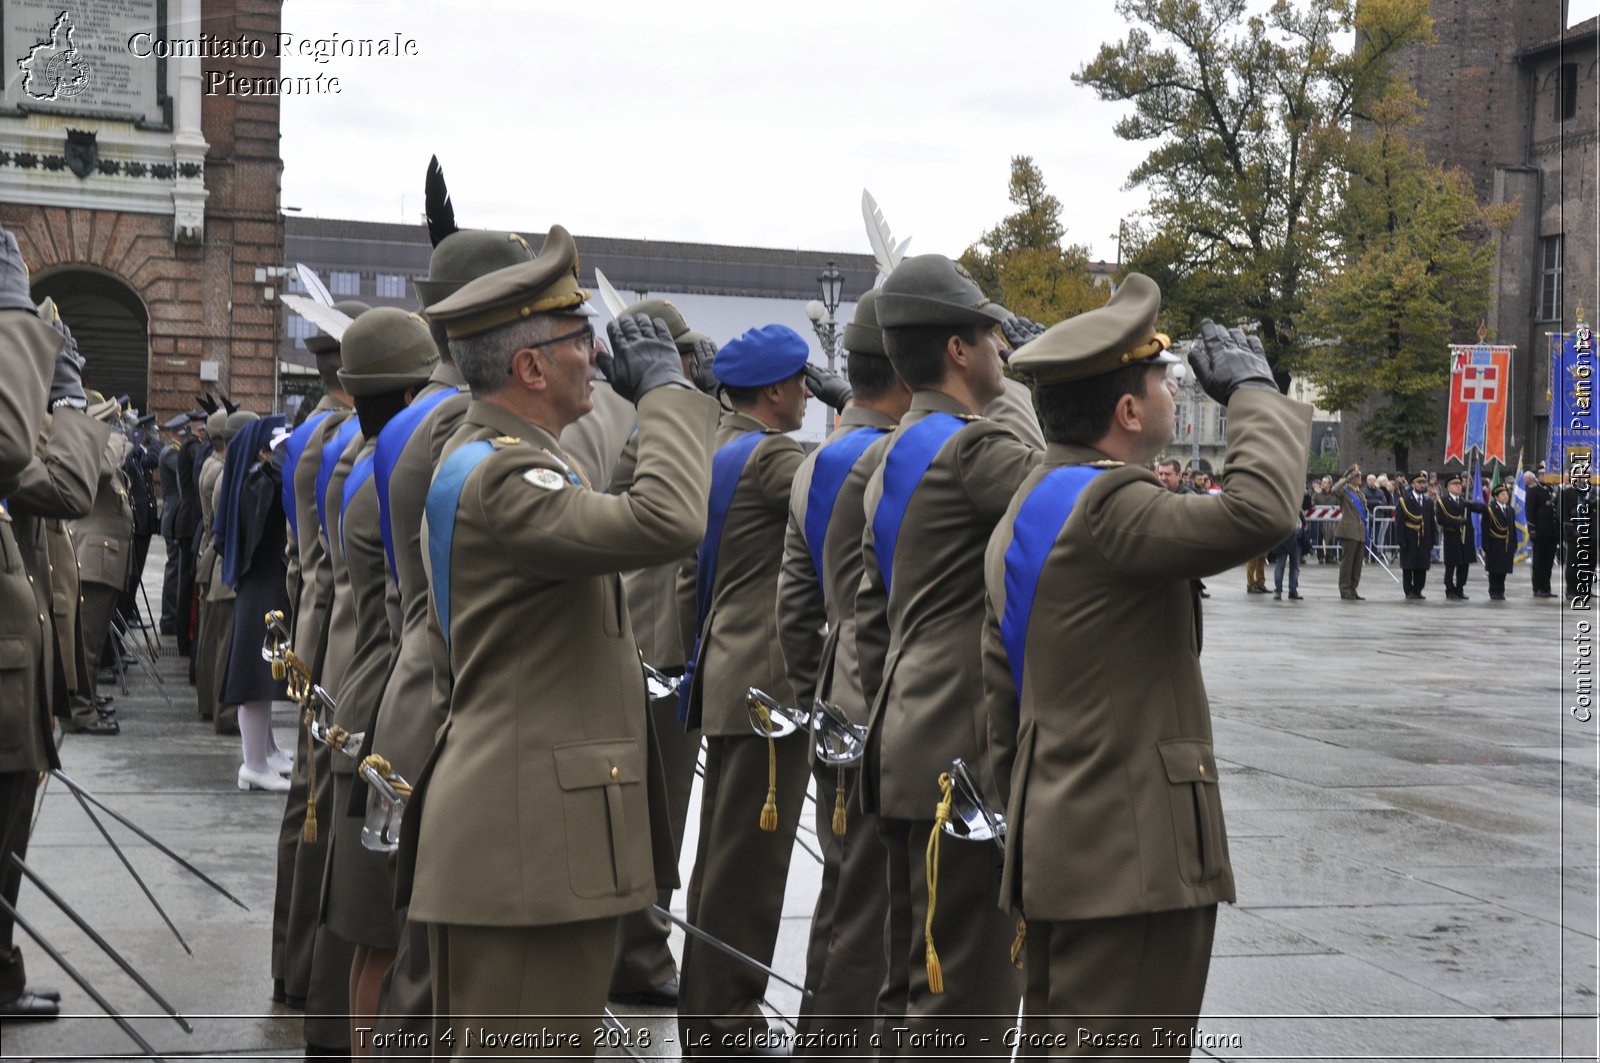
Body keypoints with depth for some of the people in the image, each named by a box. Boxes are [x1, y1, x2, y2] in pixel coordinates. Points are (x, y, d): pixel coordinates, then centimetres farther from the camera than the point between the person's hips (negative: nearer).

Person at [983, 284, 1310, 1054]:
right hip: (1133, 856, -10)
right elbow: (1259, 510, -30)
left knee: (1058, 1040, 16)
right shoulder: (1107, 508, -17)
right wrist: (1251, 388, -12)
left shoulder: (1021, 517, 15)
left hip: (1060, 845, 10)